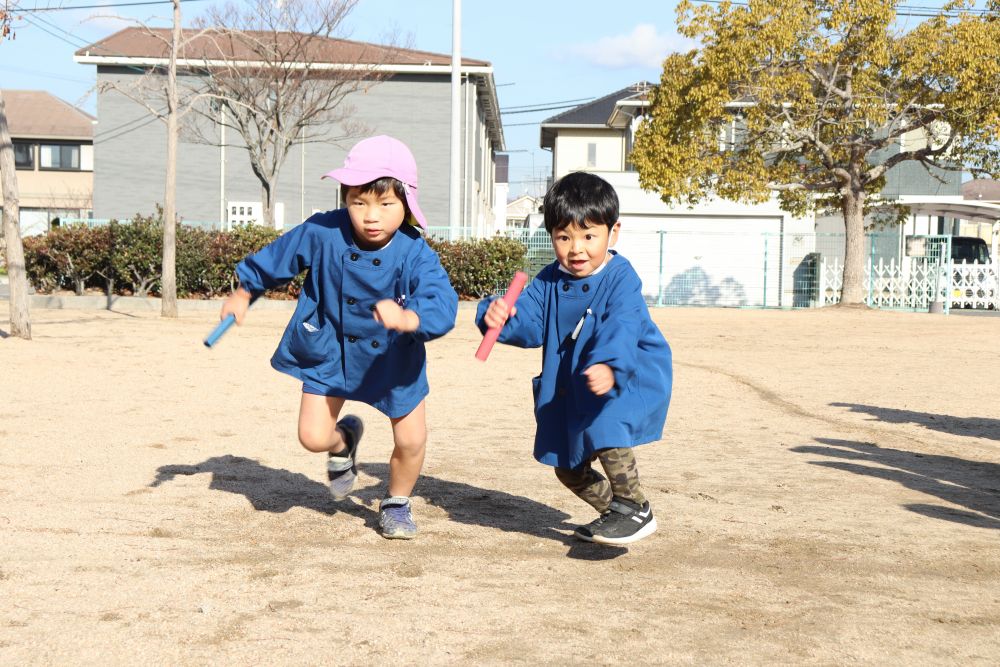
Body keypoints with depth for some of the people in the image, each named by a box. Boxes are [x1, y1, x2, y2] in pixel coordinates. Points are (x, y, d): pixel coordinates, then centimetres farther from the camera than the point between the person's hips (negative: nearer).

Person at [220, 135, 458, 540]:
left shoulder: (416, 255, -27)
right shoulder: (322, 234, -22)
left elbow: (442, 305, -41)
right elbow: (276, 257, -2)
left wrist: (406, 318, -62)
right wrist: (243, 294, 11)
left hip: (394, 357, -1)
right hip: (330, 351, 1)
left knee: (411, 439, 0)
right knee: (313, 437, -6)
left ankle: (396, 503, 32)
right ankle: (344, 440, 34)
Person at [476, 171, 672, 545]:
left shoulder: (620, 279, -19)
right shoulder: (550, 281, -2)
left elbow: (621, 328, -35)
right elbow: (529, 322, -12)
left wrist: (607, 366, -54)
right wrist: (501, 318, -35)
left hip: (629, 377, -7)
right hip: (571, 387, 7)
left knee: (605, 431, -33)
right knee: (569, 468, 15)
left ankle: (636, 509, -15)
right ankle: (613, 511, 40)